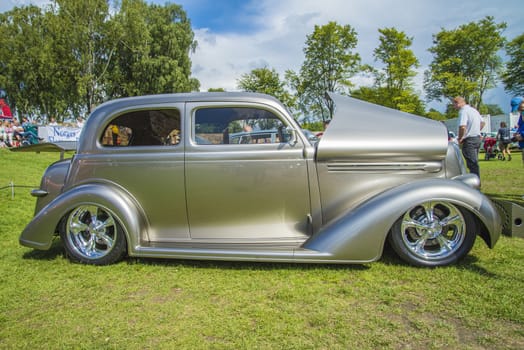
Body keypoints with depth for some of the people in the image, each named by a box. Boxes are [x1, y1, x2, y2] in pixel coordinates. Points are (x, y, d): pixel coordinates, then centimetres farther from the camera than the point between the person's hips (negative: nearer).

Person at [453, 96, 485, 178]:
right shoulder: (474, 110, 16)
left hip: (469, 140, -10)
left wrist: (460, 138, -13)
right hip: (477, 138, 10)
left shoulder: (463, 111, -15)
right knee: (474, 162, 18)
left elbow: (462, 127, -27)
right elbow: (482, 123, 25)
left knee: (472, 163, -6)